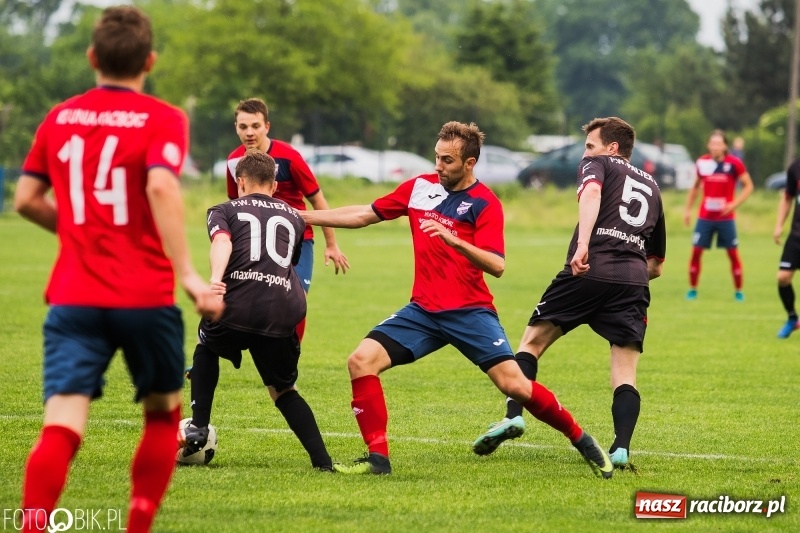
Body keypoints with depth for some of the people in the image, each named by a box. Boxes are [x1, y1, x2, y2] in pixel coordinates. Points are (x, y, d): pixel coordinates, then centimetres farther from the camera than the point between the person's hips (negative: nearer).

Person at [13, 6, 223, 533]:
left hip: (73, 297, 2)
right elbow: (161, 187, -21)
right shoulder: (163, 119, -3)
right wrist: (188, 273, -22)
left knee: (61, 427, -8)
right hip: (145, 297, -2)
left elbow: (27, 199, 12)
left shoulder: (60, 118, 10)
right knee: (163, 411, 21)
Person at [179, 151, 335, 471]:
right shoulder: (294, 217, 28)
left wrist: (216, 279, -22)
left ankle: (198, 426, 19)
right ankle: (322, 460, 2)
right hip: (284, 310, 2)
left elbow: (222, 242, -4)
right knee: (283, 390, 19)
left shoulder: (225, 210, 18)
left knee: (207, 347, 32)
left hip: (238, 304, -2)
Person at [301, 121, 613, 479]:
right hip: (422, 310, 5)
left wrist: (452, 239, -34)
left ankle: (581, 441, 6)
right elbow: (364, 215, 15)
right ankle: (378, 458, -7)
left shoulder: (484, 203, -8)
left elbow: (496, 266, -19)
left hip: (470, 311, -5)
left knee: (513, 384, -15)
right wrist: (302, 216, 12)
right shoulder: (419, 187, 6)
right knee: (361, 361, -12)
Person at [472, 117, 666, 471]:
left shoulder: (596, 165, 15)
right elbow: (657, 265, 31)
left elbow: (591, 192, -12)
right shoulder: (651, 187, 30)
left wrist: (583, 245, -24)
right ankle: (621, 449, -13)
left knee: (532, 342, 11)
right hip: (635, 280, 4)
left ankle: (513, 415, -3)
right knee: (625, 376, 4)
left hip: (589, 270, -4)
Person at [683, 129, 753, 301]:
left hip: (725, 218, -2)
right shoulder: (702, 163, 1)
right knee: (696, 251, -1)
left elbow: (748, 186, -2)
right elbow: (695, 187, 16)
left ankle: (738, 291, 12)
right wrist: (688, 209, 11)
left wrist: (734, 204, -14)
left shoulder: (734, 163, -9)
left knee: (733, 253, 1)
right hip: (704, 217, 2)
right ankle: (692, 290, 11)